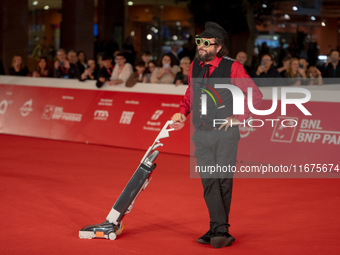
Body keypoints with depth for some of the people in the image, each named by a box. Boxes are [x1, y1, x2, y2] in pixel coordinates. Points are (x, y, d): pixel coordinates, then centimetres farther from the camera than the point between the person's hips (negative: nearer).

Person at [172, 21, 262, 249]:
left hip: (225, 134, -5)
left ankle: (219, 231, 8)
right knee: (209, 182, -1)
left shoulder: (232, 67, -9)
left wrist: (239, 117, -9)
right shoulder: (195, 66, 9)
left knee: (223, 181, 1)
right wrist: (182, 112, 9)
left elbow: (256, 95, -5)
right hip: (201, 134, 5)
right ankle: (220, 231, 2)